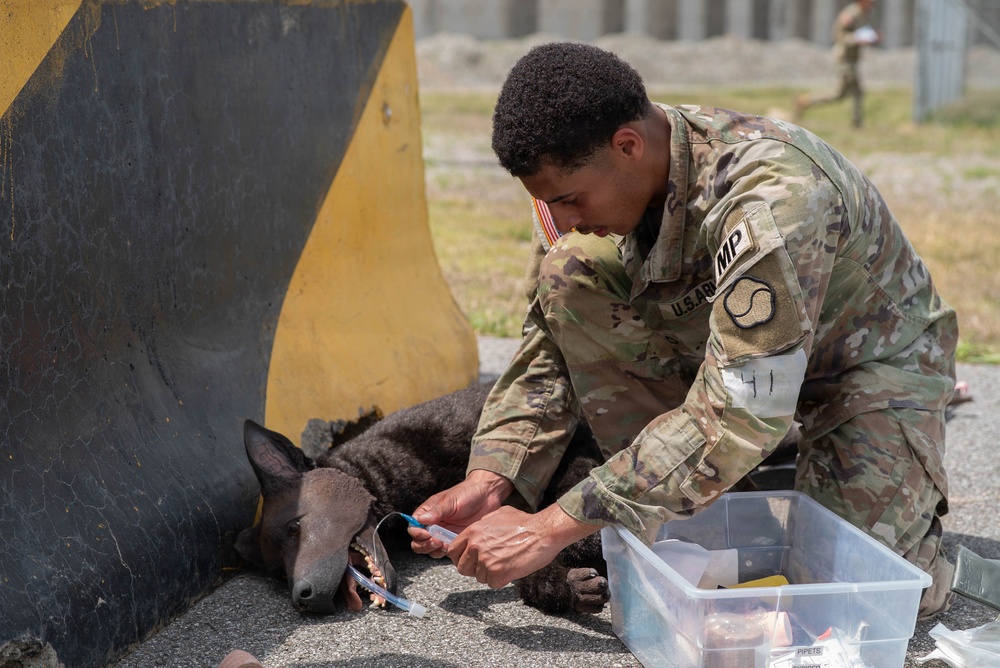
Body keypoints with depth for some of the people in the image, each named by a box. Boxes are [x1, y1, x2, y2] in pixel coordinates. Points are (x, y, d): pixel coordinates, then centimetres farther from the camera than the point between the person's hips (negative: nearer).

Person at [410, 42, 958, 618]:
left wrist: (552, 528, -41)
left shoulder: (771, 195, -39)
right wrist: (489, 480, -21)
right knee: (568, 273, -19)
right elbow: (551, 344, -7)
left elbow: (739, 413, -42)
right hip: (729, 347, 6)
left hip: (876, 354, -5)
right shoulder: (585, 173, -16)